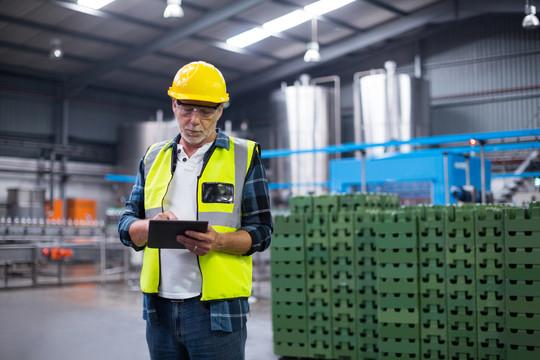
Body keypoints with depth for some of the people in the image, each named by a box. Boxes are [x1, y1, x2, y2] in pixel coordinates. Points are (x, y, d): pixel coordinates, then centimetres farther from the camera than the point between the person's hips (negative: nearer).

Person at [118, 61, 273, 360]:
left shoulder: (244, 156, 3)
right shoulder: (153, 157, 13)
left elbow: (261, 231, 0)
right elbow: (126, 225, 11)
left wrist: (219, 240, -20)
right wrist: (151, 226, -12)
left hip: (217, 309, -3)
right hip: (159, 307, 4)